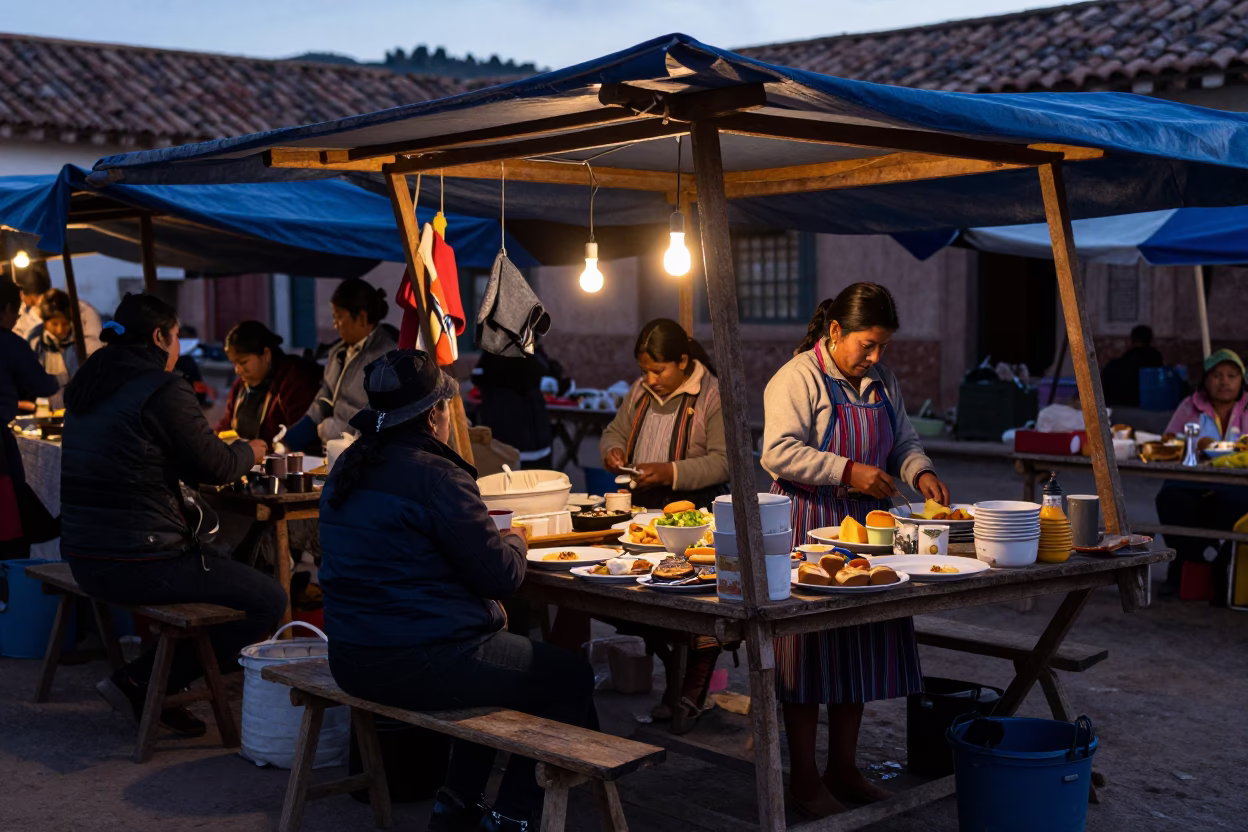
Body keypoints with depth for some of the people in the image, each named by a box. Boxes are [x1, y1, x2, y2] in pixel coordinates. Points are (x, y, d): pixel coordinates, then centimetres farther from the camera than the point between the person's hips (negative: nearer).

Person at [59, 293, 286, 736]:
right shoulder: (163, 390, -14)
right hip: (137, 564, -10)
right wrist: (249, 451, 14)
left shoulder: (88, 382, 12)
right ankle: (140, 683, 0)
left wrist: (208, 438, 30)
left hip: (84, 557, 10)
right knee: (269, 601, -1)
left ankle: (151, 686, 19)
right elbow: (214, 468, -8)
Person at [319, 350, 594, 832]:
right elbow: (502, 576, -15)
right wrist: (515, 544, 7)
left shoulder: (349, 468, 8)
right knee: (571, 679, 7)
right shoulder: (437, 476, -19)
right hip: (420, 666, -9)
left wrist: (491, 542, 17)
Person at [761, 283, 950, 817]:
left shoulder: (881, 382, 12)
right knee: (809, 647, -2)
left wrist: (920, 473, -1)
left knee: (860, 644, 10)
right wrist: (849, 471, -25)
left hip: (867, 527, 7)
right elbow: (779, 452, -20)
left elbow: (904, 441, 21)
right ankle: (804, 777, 10)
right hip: (809, 527, -7)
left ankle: (843, 768, 23)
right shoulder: (797, 378, -11)